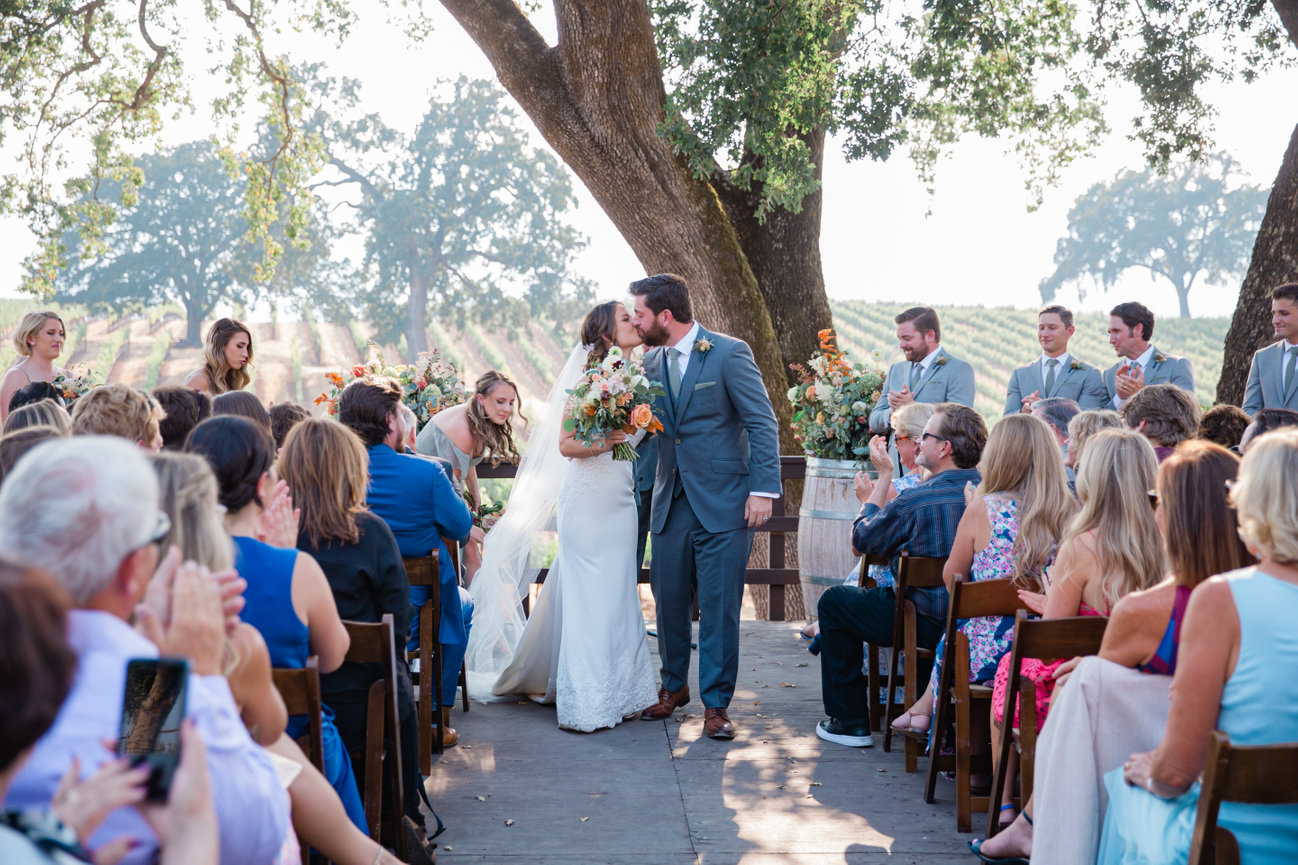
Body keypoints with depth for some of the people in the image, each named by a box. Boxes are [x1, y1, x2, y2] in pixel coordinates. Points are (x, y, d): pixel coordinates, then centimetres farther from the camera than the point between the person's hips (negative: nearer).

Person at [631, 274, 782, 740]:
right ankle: (674, 686, 29)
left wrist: (764, 489, -15)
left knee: (719, 606, -2)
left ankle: (716, 703, 9)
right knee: (669, 601, 11)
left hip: (724, 504, -5)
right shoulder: (651, 362, 9)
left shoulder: (729, 353, -9)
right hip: (672, 504, 6)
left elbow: (763, 423, -9)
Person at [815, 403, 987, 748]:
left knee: (833, 603, 14)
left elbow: (862, 540, -5)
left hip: (927, 623, -7)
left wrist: (883, 480, 8)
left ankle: (850, 722, 18)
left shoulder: (914, 502, -23)